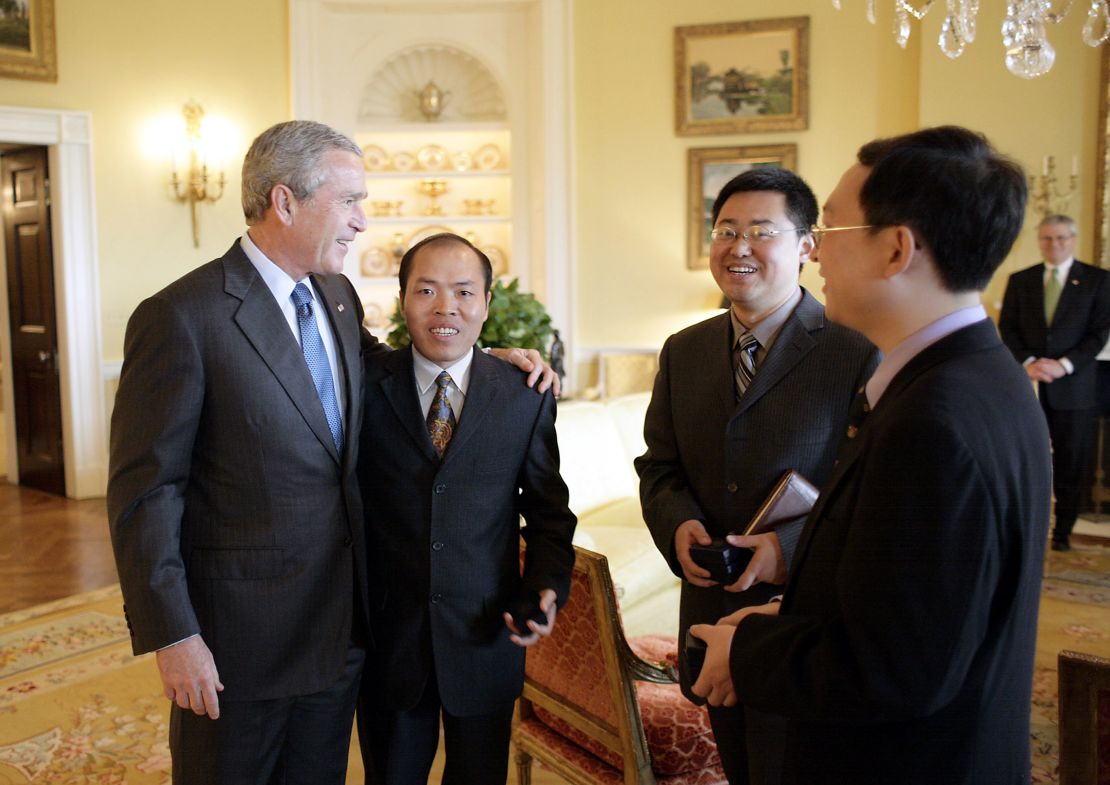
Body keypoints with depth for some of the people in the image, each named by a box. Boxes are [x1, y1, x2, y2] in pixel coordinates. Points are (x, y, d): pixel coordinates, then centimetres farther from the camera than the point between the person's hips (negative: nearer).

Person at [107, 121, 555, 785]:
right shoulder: (180, 318, -17)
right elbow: (144, 489, -15)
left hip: (342, 623, 7)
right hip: (240, 631, -6)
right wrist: (172, 637, -17)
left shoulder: (339, 296, 5)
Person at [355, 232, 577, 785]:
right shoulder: (365, 384, -5)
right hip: (388, 637, 0)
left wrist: (547, 587, -13)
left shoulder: (526, 395, -3)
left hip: (485, 637, 1)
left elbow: (548, 513, 2)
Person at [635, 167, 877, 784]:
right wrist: (679, 525, -11)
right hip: (712, 615, 6)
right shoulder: (684, 352, 6)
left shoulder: (860, 355, -14)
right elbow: (659, 466, 10)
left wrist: (791, 548, -27)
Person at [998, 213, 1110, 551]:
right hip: (1028, 383, 1)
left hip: (1073, 386, -1)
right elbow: (1007, 327, 6)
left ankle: (1063, 531, 15)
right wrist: (1028, 362, -10)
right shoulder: (1019, 280, 10)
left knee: (1070, 465, 4)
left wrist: (1065, 364, -13)